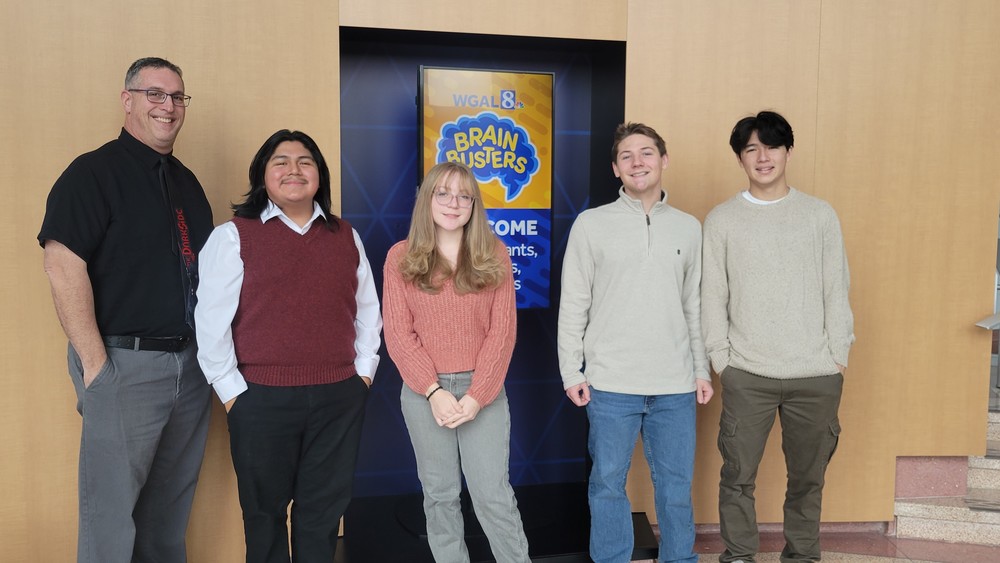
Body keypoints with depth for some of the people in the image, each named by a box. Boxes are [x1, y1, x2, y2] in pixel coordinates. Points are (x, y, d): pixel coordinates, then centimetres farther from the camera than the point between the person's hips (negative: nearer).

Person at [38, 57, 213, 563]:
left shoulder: (187, 183, 15)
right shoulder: (93, 172, -7)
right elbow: (63, 265, -16)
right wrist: (94, 363, -19)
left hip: (191, 364, 7)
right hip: (124, 363, -6)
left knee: (172, 507, 16)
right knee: (113, 507, 4)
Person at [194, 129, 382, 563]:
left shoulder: (346, 237, 11)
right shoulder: (233, 236, -2)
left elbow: (368, 310, 15)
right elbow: (212, 320, -7)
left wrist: (364, 371, 8)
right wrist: (231, 392, -8)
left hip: (339, 398, 3)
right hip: (262, 400, -3)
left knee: (323, 512, 13)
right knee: (265, 512, 12)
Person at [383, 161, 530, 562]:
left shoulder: (494, 255, 1)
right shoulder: (400, 257, 0)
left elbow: (502, 330, -3)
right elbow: (398, 334, -3)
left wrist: (477, 394, -12)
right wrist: (433, 391, -13)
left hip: (483, 389, 0)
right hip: (423, 392, 1)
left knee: (493, 495, 1)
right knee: (440, 495, 11)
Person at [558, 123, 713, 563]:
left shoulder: (688, 227, 9)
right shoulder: (591, 224, 1)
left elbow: (695, 306, 12)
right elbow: (573, 304, 0)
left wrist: (702, 370, 9)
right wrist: (571, 371, -4)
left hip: (675, 384, 2)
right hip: (610, 383, -2)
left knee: (676, 485, 10)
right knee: (608, 484, 6)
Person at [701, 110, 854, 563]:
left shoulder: (820, 214, 6)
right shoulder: (721, 219, 3)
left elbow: (836, 290, 6)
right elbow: (713, 296, 3)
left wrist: (839, 355, 0)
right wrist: (720, 357, -2)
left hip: (817, 374, 1)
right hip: (746, 374, -1)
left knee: (808, 477, 10)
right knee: (738, 475, 3)